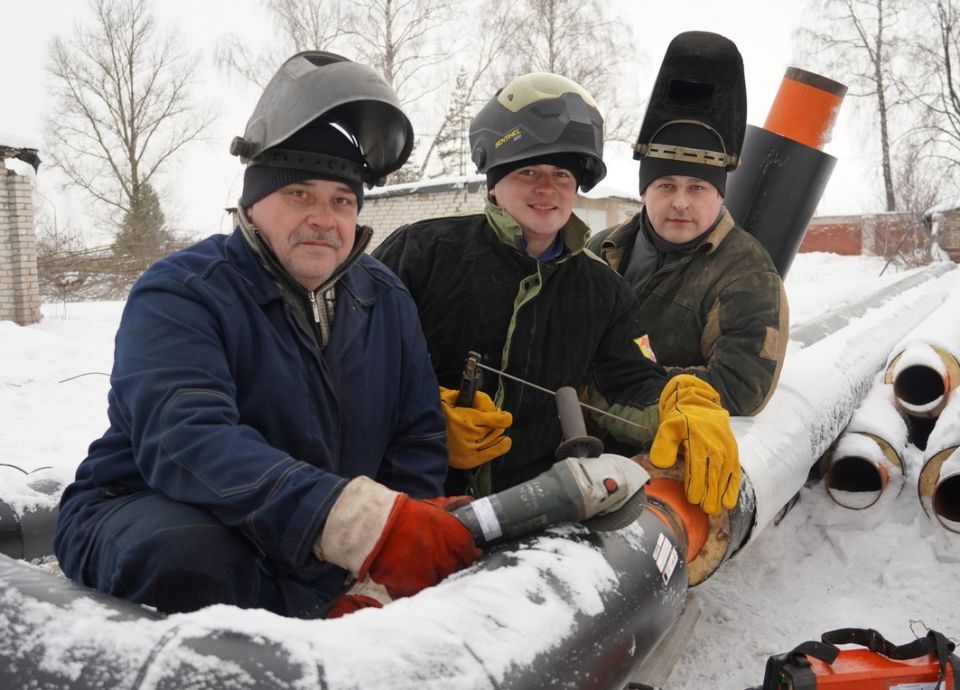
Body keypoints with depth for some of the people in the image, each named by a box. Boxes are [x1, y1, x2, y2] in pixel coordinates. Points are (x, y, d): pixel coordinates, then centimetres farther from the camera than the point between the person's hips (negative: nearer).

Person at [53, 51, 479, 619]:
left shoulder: (387, 300, 3)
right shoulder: (179, 294, -14)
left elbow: (418, 440, 2)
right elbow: (185, 441, -31)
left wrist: (380, 582, -14)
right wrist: (362, 522, -45)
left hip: (313, 576, 6)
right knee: (189, 554, -37)